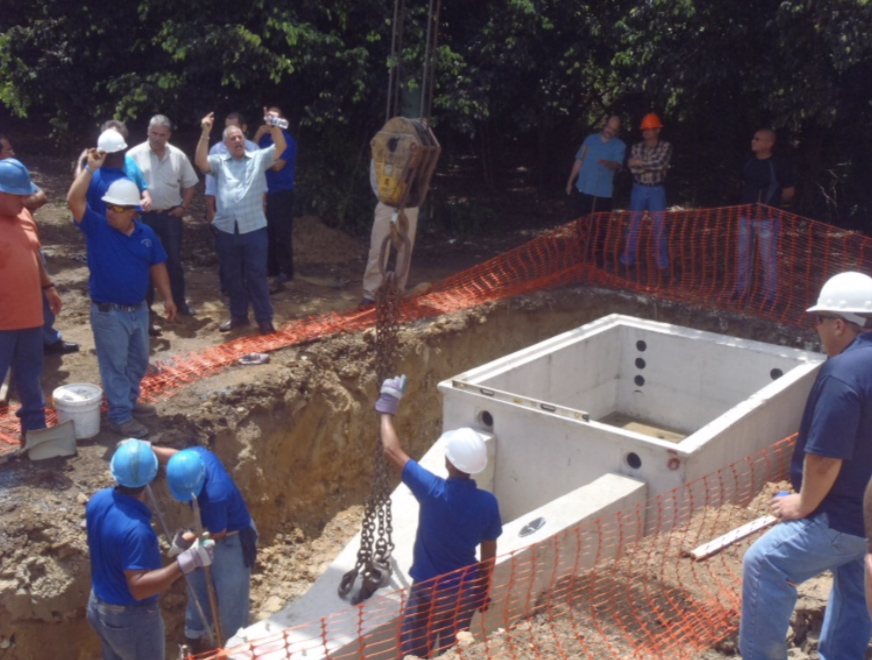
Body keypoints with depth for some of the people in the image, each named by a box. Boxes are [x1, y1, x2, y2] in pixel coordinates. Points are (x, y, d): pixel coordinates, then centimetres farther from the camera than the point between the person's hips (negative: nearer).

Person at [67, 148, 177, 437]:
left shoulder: (145, 233, 1)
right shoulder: (96, 227, -11)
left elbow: (157, 266, 10)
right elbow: (74, 200, -26)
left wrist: (168, 297, 8)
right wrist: (91, 168, -28)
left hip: (139, 309, 5)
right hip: (108, 312, -5)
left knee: (138, 362, 19)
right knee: (115, 365, 3)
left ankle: (130, 401, 38)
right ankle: (120, 416, 12)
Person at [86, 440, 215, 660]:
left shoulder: (97, 500, -11)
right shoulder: (135, 528, -36)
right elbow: (138, 587, -35)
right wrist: (185, 563, -40)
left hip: (98, 606, 8)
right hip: (131, 617, -8)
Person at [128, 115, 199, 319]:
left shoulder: (178, 156, 1)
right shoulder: (134, 155, -6)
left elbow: (190, 184, 10)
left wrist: (184, 206, 0)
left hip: (171, 215, 2)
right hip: (144, 216, -2)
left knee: (174, 260, 10)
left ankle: (179, 301, 22)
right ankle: (145, 304, 17)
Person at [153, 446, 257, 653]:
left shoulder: (215, 495, -42)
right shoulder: (197, 455, -23)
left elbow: (218, 532, -24)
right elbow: (175, 455, 2)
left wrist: (187, 538, -10)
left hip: (231, 542, -8)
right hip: (213, 532, 8)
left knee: (230, 598, 9)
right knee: (199, 585, 23)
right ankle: (194, 640, 43)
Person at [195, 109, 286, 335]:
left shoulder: (258, 158, 7)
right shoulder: (219, 163, 9)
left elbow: (280, 148, -6)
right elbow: (201, 162, -9)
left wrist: (274, 125, -22)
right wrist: (205, 133, -16)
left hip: (253, 229, -2)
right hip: (226, 230, 2)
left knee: (257, 275, 2)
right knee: (232, 276, 12)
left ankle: (264, 318, 10)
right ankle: (238, 315, 26)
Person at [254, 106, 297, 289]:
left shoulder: (287, 140, -10)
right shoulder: (265, 138, 11)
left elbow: (277, 165, -15)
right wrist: (257, 136, -7)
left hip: (282, 192, -7)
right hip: (267, 191, 7)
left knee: (282, 233, -5)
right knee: (269, 232, 12)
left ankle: (286, 271, 0)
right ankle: (271, 267, 21)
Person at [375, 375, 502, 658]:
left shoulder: (434, 491, -26)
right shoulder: (487, 502, -15)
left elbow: (391, 450, -18)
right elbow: (489, 553, -2)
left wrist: (387, 411, -6)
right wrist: (484, 589, 14)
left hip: (428, 589, -3)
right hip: (464, 589, 3)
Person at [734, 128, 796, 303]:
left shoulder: (780, 164, -12)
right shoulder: (749, 160, 5)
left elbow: (789, 191, -3)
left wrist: (773, 203, 5)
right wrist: (747, 201, 11)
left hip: (767, 218, -6)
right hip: (746, 215, 6)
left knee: (768, 258, -1)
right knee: (743, 255, 13)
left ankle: (769, 296, 7)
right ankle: (741, 291, 25)